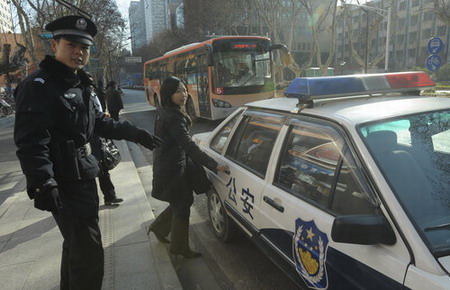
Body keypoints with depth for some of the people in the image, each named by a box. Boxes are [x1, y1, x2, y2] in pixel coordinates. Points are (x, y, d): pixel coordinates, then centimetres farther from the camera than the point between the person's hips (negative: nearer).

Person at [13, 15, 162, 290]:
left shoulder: (81, 84, 14)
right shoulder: (39, 86, -14)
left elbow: (99, 122, 21)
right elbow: (31, 141, -24)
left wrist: (136, 133, 19)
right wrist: (43, 183, -34)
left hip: (84, 176, 10)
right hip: (64, 183, -10)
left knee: (77, 246, 25)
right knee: (88, 254, -5)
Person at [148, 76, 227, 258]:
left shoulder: (165, 112, 6)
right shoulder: (173, 118, -25)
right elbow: (189, 146, -30)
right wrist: (214, 165, -31)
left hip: (167, 166, 9)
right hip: (172, 170, -9)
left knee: (180, 203, 22)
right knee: (182, 208, 5)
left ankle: (158, 228, 39)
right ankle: (180, 248, 21)